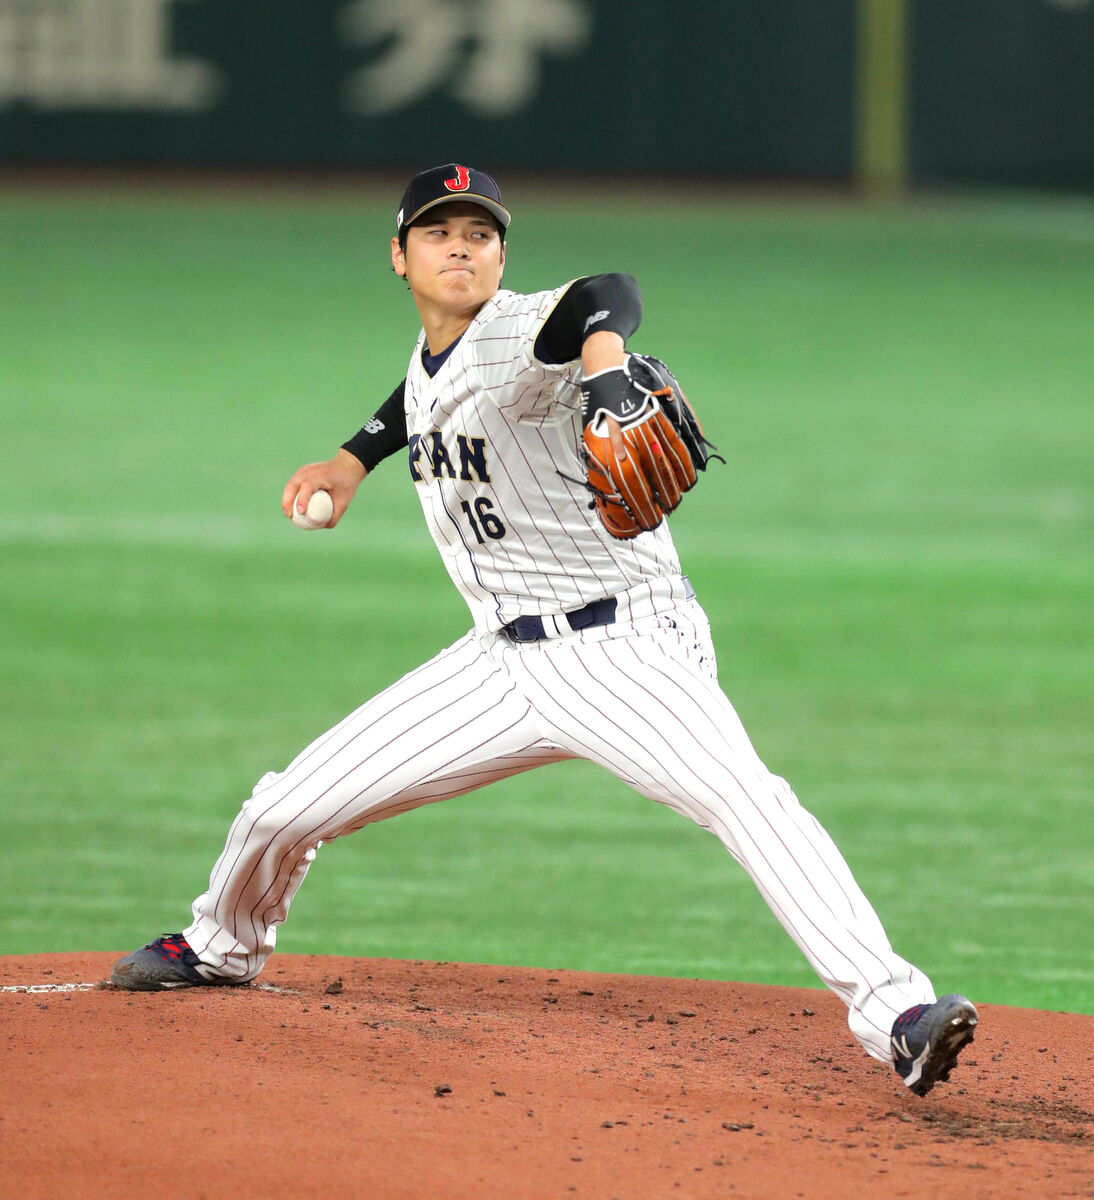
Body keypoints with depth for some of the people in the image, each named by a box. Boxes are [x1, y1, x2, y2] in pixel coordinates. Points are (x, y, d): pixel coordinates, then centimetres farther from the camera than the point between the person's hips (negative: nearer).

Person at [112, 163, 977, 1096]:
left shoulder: (519, 336, -17)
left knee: (744, 797, -33)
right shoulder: (431, 358, 7)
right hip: (506, 661, 7)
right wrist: (356, 459, 26)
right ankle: (224, 946, 40)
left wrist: (602, 361, -64)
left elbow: (607, 297, -43)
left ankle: (891, 1011, -42)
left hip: (626, 643, -7)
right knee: (288, 809, 8)